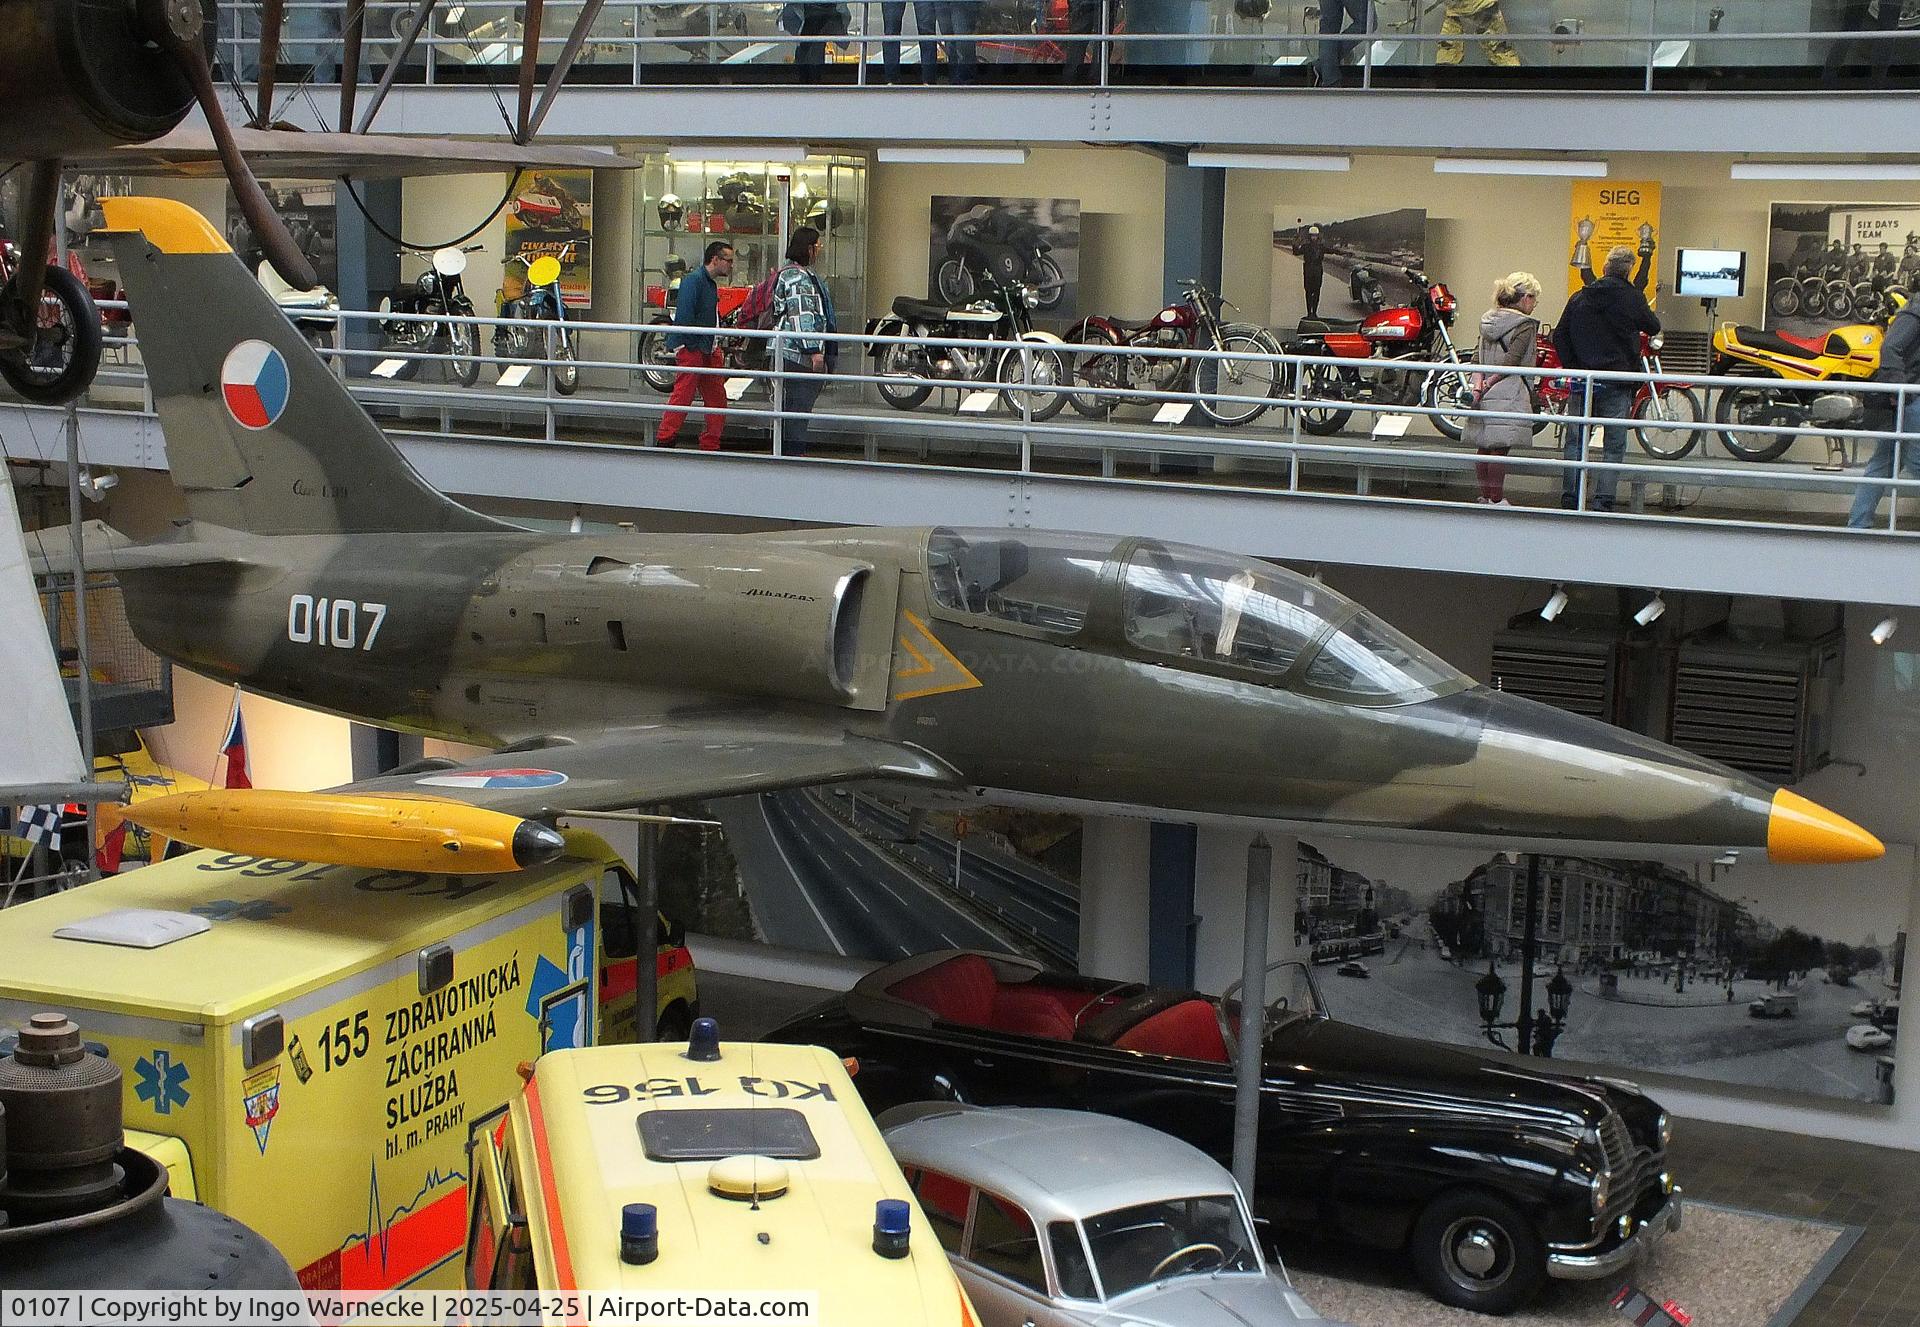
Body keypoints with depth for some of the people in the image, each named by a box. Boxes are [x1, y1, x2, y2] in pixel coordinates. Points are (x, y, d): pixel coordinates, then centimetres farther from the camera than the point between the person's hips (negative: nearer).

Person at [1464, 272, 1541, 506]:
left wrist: (1478, 385, -2)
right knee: (1500, 450, -4)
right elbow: (1511, 362, -16)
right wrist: (1488, 384, -10)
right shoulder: (1525, 326, -8)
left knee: (1483, 448, 11)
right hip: (1508, 396, -7)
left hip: (1484, 395, 7)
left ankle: (1485, 496, 19)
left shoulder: (1488, 320, 15)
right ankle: (1497, 500, -1)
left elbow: (1477, 358, 7)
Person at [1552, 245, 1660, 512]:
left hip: (1582, 379, 3)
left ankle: (1570, 500, 6)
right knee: (1614, 446, 2)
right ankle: (1603, 503, -4)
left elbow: (1559, 336, 3)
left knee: (1575, 441, 9)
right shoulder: (1632, 298, -6)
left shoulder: (1579, 297, 4)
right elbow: (1654, 327, 7)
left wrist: (1571, 367, 9)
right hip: (1617, 384, -3)